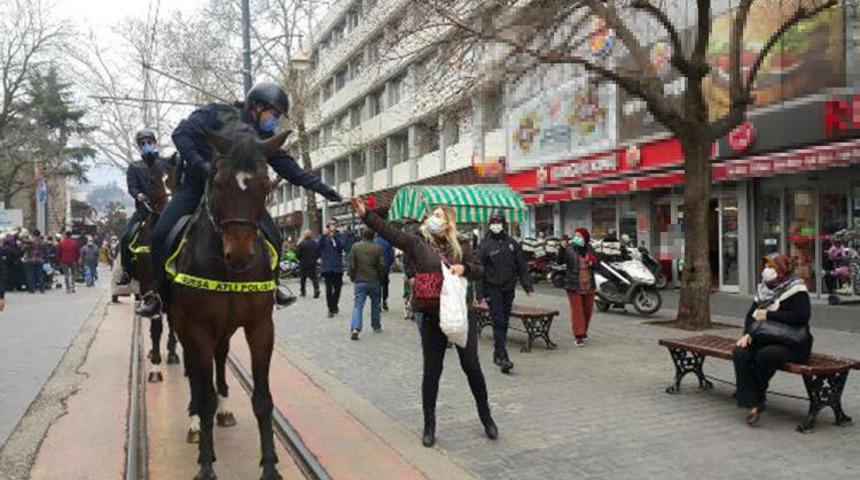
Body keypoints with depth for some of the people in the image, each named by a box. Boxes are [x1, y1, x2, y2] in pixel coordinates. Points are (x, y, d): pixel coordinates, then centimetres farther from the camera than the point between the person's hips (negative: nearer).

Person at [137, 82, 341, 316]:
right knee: (161, 234, -16)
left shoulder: (265, 137, 3)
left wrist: (319, 186, -2)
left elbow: (287, 166, 5)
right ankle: (161, 291, 5)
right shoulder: (216, 114, -12)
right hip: (196, 186, -3)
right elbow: (181, 133, -18)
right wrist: (200, 164, -33)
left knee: (272, 237, -8)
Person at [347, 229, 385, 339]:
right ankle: (376, 327, 28)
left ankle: (355, 328, -19)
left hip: (359, 281, 0)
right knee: (375, 304, 17)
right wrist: (380, 276, 13)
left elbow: (351, 265, -3)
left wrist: (353, 278, 9)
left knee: (358, 305, -2)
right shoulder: (377, 248, -5)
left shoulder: (355, 247, -3)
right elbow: (382, 266, -5)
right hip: (374, 281, 0)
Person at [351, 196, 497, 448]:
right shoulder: (416, 242, 0)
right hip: (432, 318, -1)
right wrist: (365, 215, -21)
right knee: (432, 371, 6)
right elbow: (387, 231, -10)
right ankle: (429, 426, 22)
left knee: (472, 366, 7)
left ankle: (486, 417, 27)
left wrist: (464, 268, -10)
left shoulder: (460, 246, 5)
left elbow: (479, 270, 11)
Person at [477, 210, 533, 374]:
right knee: (498, 321, -10)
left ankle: (497, 353, 22)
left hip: (508, 289, 5)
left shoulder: (512, 243, 9)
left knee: (504, 322, 10)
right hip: (492, 289, -4)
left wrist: (528, 286, 5)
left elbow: (522, 266, 12)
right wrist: (480, 293, -10)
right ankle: (502, 356, -12)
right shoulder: (485, 244, -4)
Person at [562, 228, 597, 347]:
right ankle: (578, 336, -7)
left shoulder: (589, 249, 8)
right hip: (574, 285, -5)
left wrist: (593, 262, -6)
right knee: (577, 310, -9)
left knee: (587, 309, 13)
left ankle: (583, 332, 31)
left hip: (588, 285, 5)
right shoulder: (570, 250, -6)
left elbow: (596, 264, 18)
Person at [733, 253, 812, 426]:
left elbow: (800, 316, -21)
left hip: (793, 344, -6)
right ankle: (753, 404, -25)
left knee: (765, 354, -36)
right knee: (740, 353, -23)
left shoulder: (796, 290, -7)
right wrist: (747, 333, -3)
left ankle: (757, 395, -8)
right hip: (766, 340, 6)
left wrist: (769, 315, -17)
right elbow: (752, 314, 16)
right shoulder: (764, 289, 13)